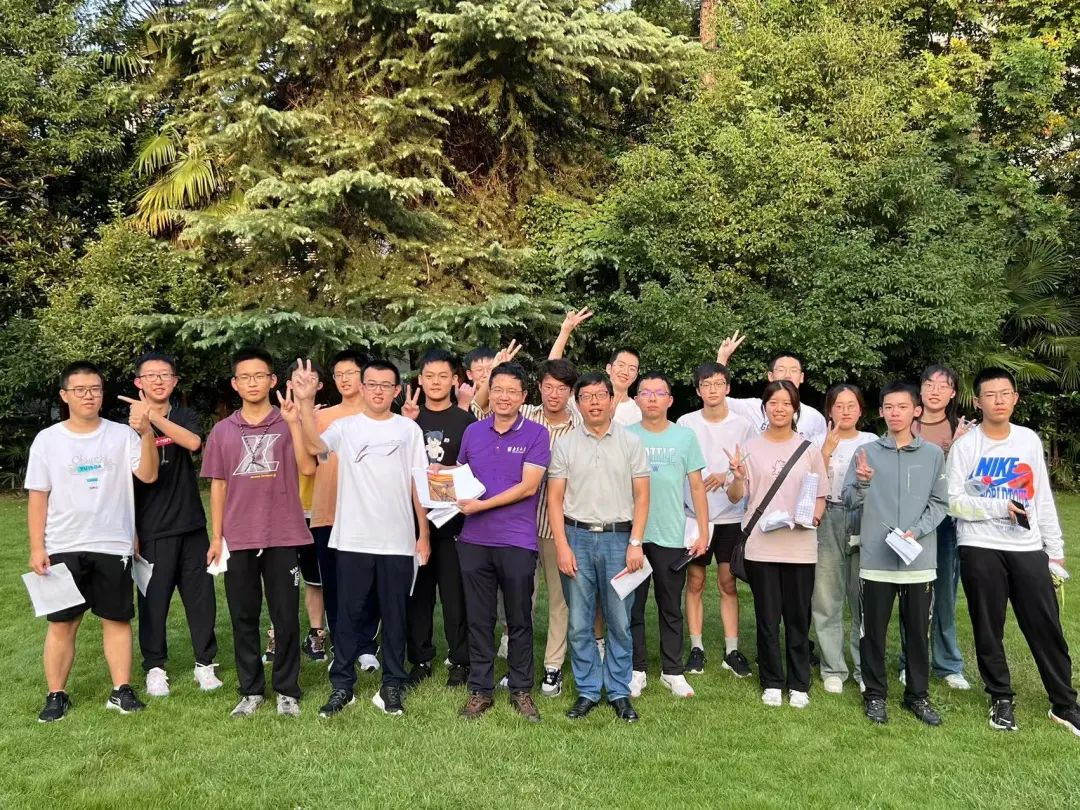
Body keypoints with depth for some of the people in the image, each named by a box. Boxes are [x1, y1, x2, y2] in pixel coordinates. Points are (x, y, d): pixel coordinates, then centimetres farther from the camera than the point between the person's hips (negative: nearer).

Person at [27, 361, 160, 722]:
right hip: (63, 548, 0)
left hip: (113, 547, 0)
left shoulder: (122, 435, -1)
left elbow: (148, 475, -14)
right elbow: (38, 497, 3)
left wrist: (146, 433, -27)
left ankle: (122, 691, 15)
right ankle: (56, 695, 17)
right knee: (61, 622, 6)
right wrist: (37, 548, -2)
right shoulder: (47, 440, 2)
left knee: (117, 619, 7)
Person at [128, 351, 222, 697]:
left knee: (201, 597, 6)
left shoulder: (186, 417, 6)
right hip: (151, 531, -2)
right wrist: (129, 533, -2)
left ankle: (205, 663, 18)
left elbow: (193, 443, -18)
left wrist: (154, 416, -26)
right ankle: (154, 667, 20)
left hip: (191, 526, 2)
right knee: (153, 601, 5)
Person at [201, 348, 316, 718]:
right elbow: (218, 486, 10)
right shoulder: (222, 431, 8)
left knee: (286, 617, 4)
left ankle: (287, 690, 16)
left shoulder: (289, 424, 2)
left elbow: (307, 468, -12)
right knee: (243, 618, 9)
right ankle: (251, 690, 22)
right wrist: (216, 537, 7)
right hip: (238, 539, 2)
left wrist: (293, 423, -19)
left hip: (283, 538, -2)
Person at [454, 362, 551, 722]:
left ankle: (521, 690, 23)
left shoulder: (536, 434, -4)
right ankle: (480, 689, 22)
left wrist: (481, 505, -15)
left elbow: (528, 486, -12)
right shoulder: (473, 432, 9)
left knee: (519, 620, 9)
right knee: (478, 619, 10)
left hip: (517, 541, -3)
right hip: (474, 540, 3)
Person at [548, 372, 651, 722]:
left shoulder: (631, 442, 4)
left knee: (620, 622, 5)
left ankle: (619, 692, 19)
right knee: (579, 624, 6)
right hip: (577, 536, 1)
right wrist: (562, 546, -5)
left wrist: (635, 543, -6)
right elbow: (555, 498, 3)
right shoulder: (565, 444, 5)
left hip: (618, 538, 0)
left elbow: (641, 496, 3)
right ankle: (587, 691, 19)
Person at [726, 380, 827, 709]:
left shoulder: (809, 449, 4)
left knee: (798, 618, 7)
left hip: (800, 546, 0)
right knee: (767, 618, 7)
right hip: (761, 546, 0)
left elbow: (821, 495, 9)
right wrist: (737, 477, -16)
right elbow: (735, 497, 4)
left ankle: (799, 684, 21)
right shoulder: (750, 449, 2)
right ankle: (772, 682, 22)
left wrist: (814, 516, -11)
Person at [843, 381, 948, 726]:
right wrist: (862, 483, -21)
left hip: (919, 560, 1)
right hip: (876, 559, -1)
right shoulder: (866, 452, 2)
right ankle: (875, 694, 22)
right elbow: (850, 501, 0)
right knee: (873, 631, 7)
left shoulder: (933, 454, 4)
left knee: (918, 632, 10)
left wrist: (916, 532, -11)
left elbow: (939, 503, 3)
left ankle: (918, 695, 26)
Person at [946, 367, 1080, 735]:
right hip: (980, 550, -3)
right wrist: (1000, 507, -16)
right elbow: (952, 502, -8)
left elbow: (1043, 497, 12)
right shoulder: (965, 445, -5)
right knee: (988, 630, 7)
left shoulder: (1030, 439, 6)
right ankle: (1002, 700, 23)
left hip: (1028, 548, 3)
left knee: (1047, 628, 6)